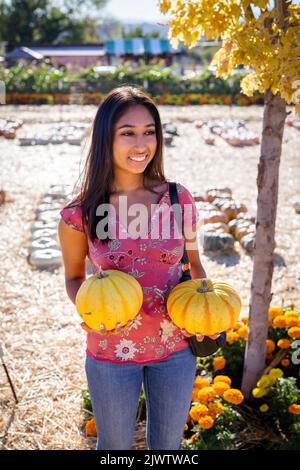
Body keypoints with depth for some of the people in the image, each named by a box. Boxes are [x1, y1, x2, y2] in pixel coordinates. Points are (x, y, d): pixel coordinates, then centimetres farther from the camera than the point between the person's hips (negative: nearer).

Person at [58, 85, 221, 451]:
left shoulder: (178, 199, -10)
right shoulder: (79, 216, -14)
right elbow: (74, 277, 2)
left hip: (175, 348, 2)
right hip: (111, 350, -1)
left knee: (167, 443, 24)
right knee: (115, 445, 21)